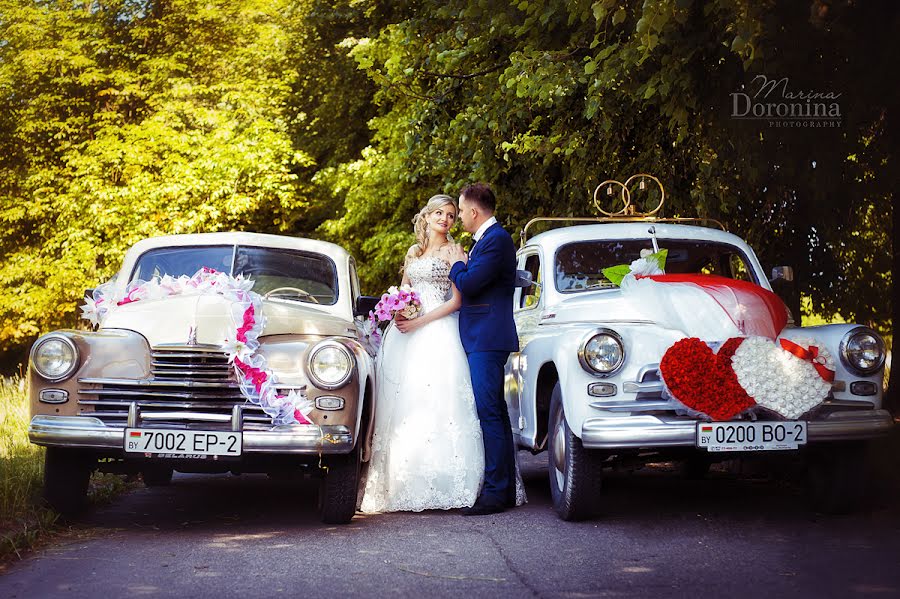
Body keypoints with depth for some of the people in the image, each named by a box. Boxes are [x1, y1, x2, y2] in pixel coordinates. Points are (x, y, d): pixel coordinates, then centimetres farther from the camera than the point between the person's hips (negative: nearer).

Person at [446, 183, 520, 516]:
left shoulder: (495, 239, -12)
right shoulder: (489, 238, 20)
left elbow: (469, 284, -17)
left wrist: (457, 264, 0)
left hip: (487, 339, -11)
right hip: (482, 338, 11)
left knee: (489, 414, -12)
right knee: (496, 413, 12)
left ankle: (495, 492, -12)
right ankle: (506, 488, 17)